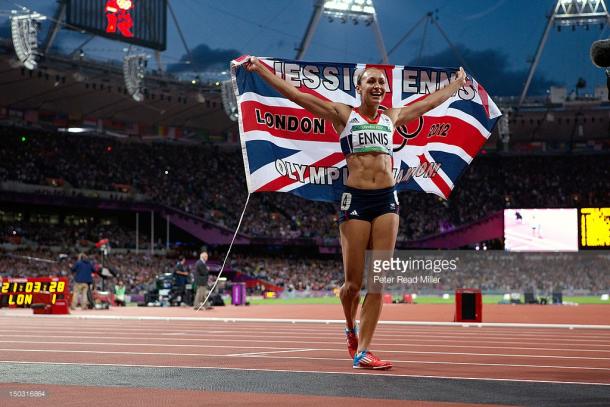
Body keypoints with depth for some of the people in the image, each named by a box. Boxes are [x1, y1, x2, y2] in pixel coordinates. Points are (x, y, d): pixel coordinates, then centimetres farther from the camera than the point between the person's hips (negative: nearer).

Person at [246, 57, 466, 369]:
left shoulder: (392, 117, 17)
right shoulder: (343, 114, 6)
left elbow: (433, 100, 32)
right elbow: (294, 93, 2)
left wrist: (458, 82, 41)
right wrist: (260, 69, -2)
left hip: (387, 200, 3)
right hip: (356, 199, -3)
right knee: (354, 283, 0)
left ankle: (362, 352, -3)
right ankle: (351, 328, 32)